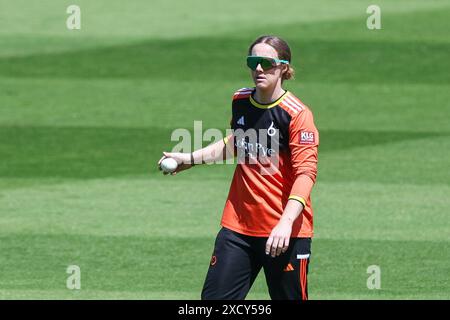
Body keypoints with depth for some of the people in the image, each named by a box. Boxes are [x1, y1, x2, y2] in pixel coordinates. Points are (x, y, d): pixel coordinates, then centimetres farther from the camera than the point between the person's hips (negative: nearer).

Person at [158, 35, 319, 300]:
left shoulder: (297, 114, -13)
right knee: (214, 298, 1)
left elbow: (306, 172, -20)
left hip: (286, 231, -6)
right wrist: (192, 159, 25)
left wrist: (286, 222, -32)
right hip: (239, 226, 6)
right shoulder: (240, 102, 7)